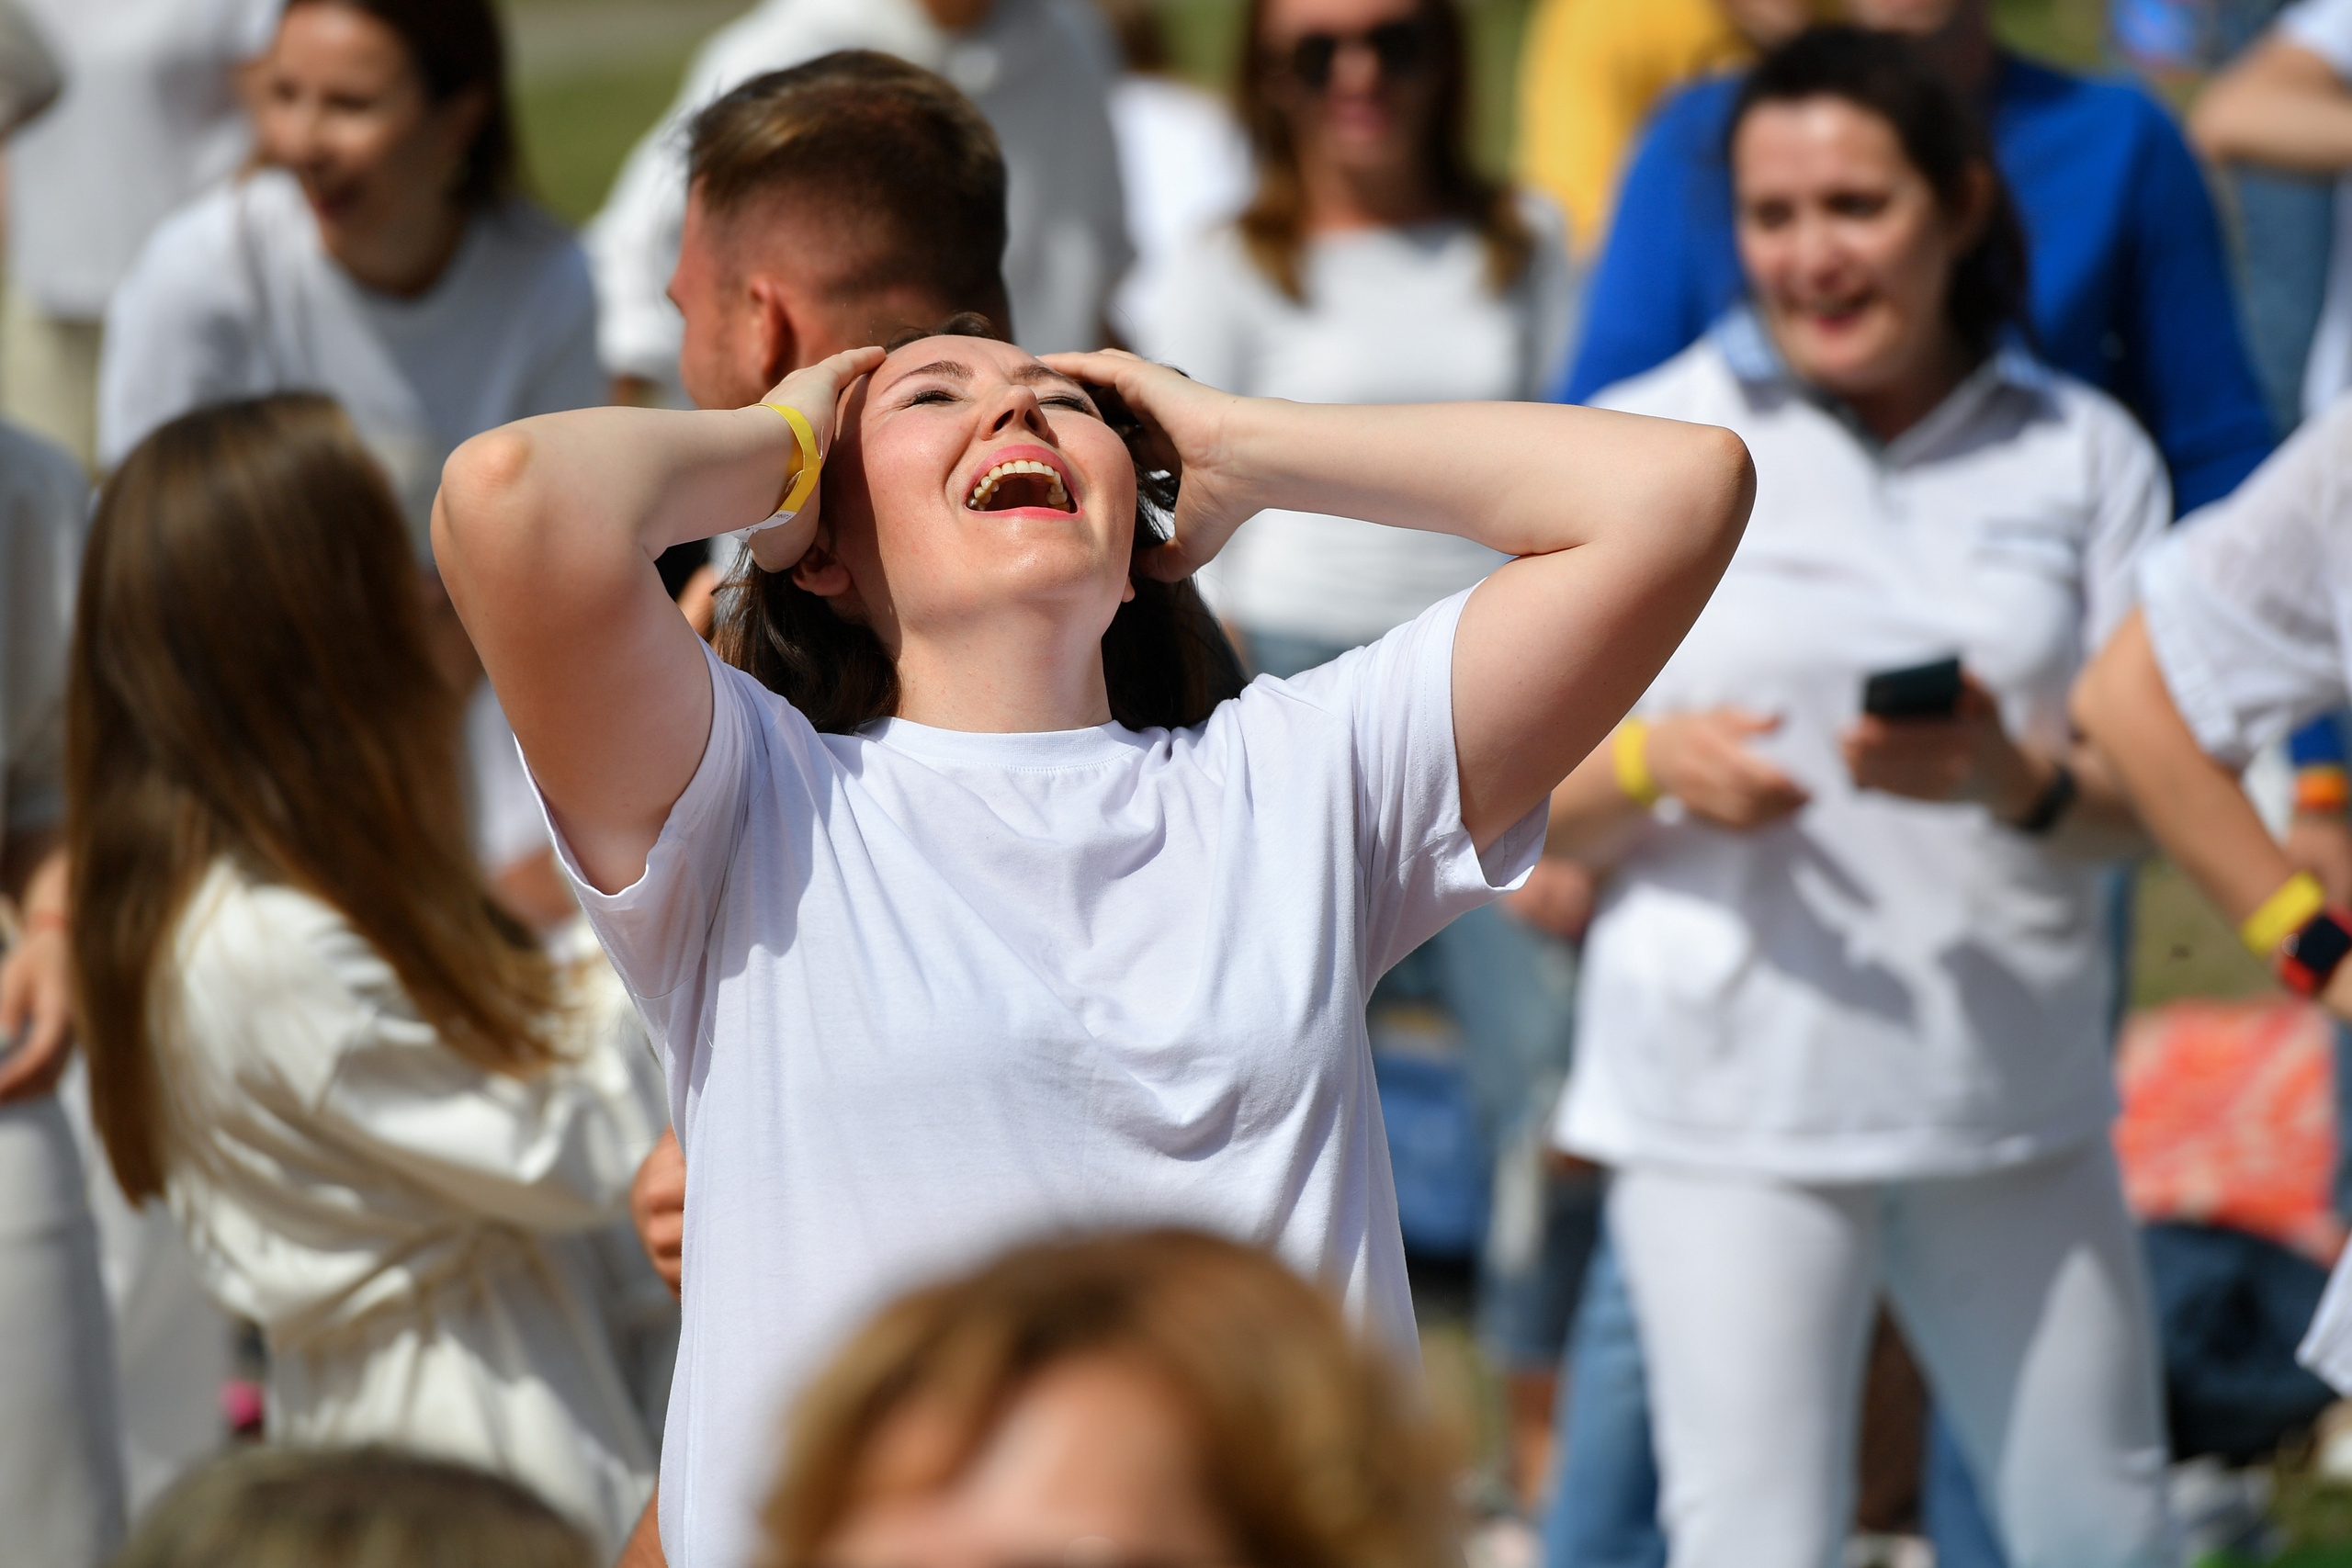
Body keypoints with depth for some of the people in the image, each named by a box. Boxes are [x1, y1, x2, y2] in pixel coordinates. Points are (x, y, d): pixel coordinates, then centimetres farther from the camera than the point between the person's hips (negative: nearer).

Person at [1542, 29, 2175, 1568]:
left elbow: (2155, 797, 2)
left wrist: (2013, 780, -20)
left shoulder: (2082, 455, 7)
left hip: (2017, 1095, 3)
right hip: (1733, 1094, -3)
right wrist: (1653, 766, -20)